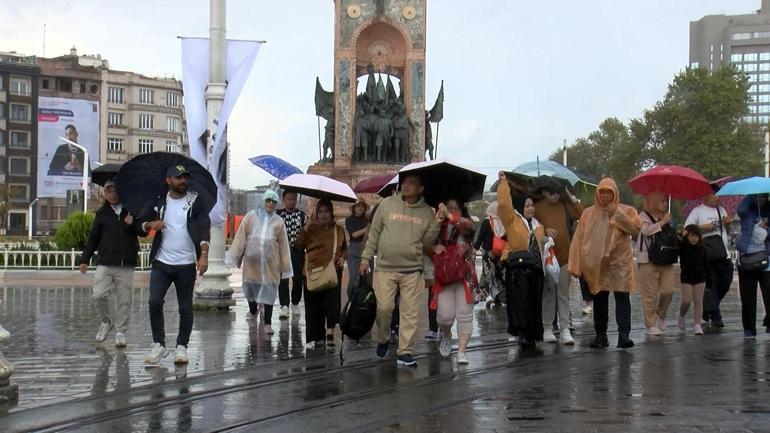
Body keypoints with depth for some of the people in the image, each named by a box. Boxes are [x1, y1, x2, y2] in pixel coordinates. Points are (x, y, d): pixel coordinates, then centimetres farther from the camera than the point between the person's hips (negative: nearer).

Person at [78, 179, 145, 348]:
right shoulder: (102, 213, 9)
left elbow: (144, 231, 8)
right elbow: (93, 238, 13)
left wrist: (132, 224, -11)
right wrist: (85, 259, 9)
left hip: (126, 264, -1)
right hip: (105, 262, 1)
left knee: (124, 299, 0)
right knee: (99, 294, -9)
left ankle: (121, 332, 11)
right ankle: (107, 321, 17)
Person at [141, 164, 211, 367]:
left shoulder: (195, 202, -1)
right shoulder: (159, 202, 8)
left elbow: (204, 228, -11)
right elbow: (141, 223, 16)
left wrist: (203, 255, -24)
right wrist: (150, 224, -8)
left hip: (186, 264, -2)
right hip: (161, 263, 2)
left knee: (185, 308, 4)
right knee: (154, 302, -9)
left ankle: (182, 347, 14)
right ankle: (159, 345, 1)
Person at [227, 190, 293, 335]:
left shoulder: (278, 221, 7)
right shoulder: (251, 216, 5)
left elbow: (283, 245, 8)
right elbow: (241, 236, 5)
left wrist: (284, 266, 6)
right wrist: (236, 256, 2)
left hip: (270, 262, -1)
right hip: (252, 260, 1)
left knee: (269, 289, -4)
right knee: (250, 287, 11)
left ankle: (268, 323, -2)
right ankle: (253, 311, 39)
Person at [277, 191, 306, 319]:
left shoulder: (301, 215, 6)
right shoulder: (278, 214, 3)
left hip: (298, 251, 2)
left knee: (298, 279, 6)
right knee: (283, 279, -9)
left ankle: (295, 303, 25)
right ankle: (284, 306, -11)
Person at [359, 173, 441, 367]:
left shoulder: (426, 212, 5)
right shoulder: (387, 204, 2)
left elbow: (427, 243, 8)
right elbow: (374, 234, 6)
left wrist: (436, 225, -5)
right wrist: (366, 258, 4)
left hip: (412, 270, 1)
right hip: (385, 267, -1)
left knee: (410, 312, -1)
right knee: (384, 308, -2)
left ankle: (404, 351, 7)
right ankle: (382, 340, 24)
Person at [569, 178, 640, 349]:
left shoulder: (626, 211, 4)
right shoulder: (589, 213, 6)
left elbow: (636, 229, -12)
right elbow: (578, 239, 3)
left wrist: (617, 213, -14)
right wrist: (575, 265, -4)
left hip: (620, 261, -2)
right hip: (596, 263, 2)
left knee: (622, 298, -12)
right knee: (599, 300, 7)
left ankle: (623, 335, -15)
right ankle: (600, 335, 15)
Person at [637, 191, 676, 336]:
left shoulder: (666, 217, 17)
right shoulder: (644, 216, -1)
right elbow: (646, 230, -20)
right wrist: (662, 222, -15)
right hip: (648, 260, -5)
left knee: (668, 291, -3)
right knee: (650, 294, -3)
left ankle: (661, 314, 23)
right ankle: (651, 325, 4)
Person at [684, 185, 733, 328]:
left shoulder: (721, 210, 20)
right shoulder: (698, 211, 1)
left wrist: (727, 224, 5)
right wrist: (704, 227, -14)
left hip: (723, 254, 6)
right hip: (707, 255, -6)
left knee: (725, 283, 7)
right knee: (710, 284, -3)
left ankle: (708, 308, 28)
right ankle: (715, 316, 1)